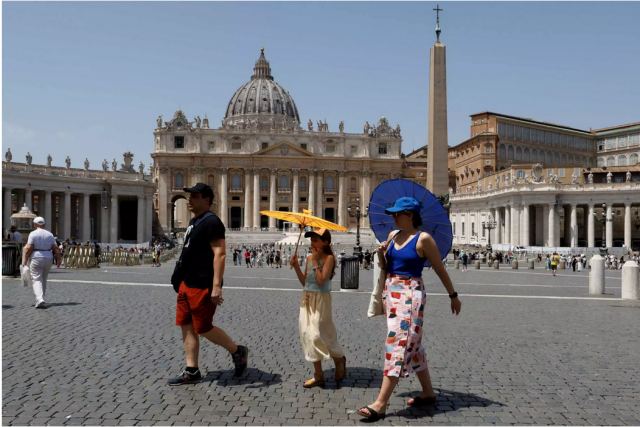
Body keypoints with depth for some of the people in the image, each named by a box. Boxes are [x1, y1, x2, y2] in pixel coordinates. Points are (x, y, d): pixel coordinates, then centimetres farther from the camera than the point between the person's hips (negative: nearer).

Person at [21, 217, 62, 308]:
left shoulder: (33, 234, -5)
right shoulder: (49, 234, 6)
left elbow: (28, 248, -11)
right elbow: (55, 248, 4)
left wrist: (24, 261, -6)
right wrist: (58, 260, 10)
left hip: (36, 258, -4)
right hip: (48, 258, 4)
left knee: (37, 279, -5)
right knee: (43, 279, 17)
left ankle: (40, 300, -21)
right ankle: (41, 299, 23)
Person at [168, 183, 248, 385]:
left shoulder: (211, 221, -16)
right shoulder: (194, 221, 14)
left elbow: (220, 253, -23)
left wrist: (216, 286, -28)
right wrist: (180, 280, 22)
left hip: (202, 286, -10)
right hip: (187, 284, 10)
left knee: (203, 328, -2)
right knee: (186, 326, 10)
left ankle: (238, 351, 17)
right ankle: (191, 371, 19)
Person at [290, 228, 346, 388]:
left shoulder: (329, 258, -9)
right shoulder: (309, 258, 9)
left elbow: (321, 280, -20)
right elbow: (304, 282, 11)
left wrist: (315, 262, -15)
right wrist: (296, 266, 1)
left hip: (321, 299, -7)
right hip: (307, 299, 7)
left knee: (319, 335, -6)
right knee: (308, 335, 6)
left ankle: (339, 359, 20)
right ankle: (318, 375, 14)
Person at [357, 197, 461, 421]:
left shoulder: (423, 239, -10)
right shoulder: (392, 235, 9)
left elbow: (440, 269, -3)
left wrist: (453, 295, 4)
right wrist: (380, 254, -4)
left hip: (410, 294, -8)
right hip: (390, 290, 8)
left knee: (398, 343, -10)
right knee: (412, 343, 14)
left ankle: (380, 403, -10)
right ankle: (428, 392, 28)